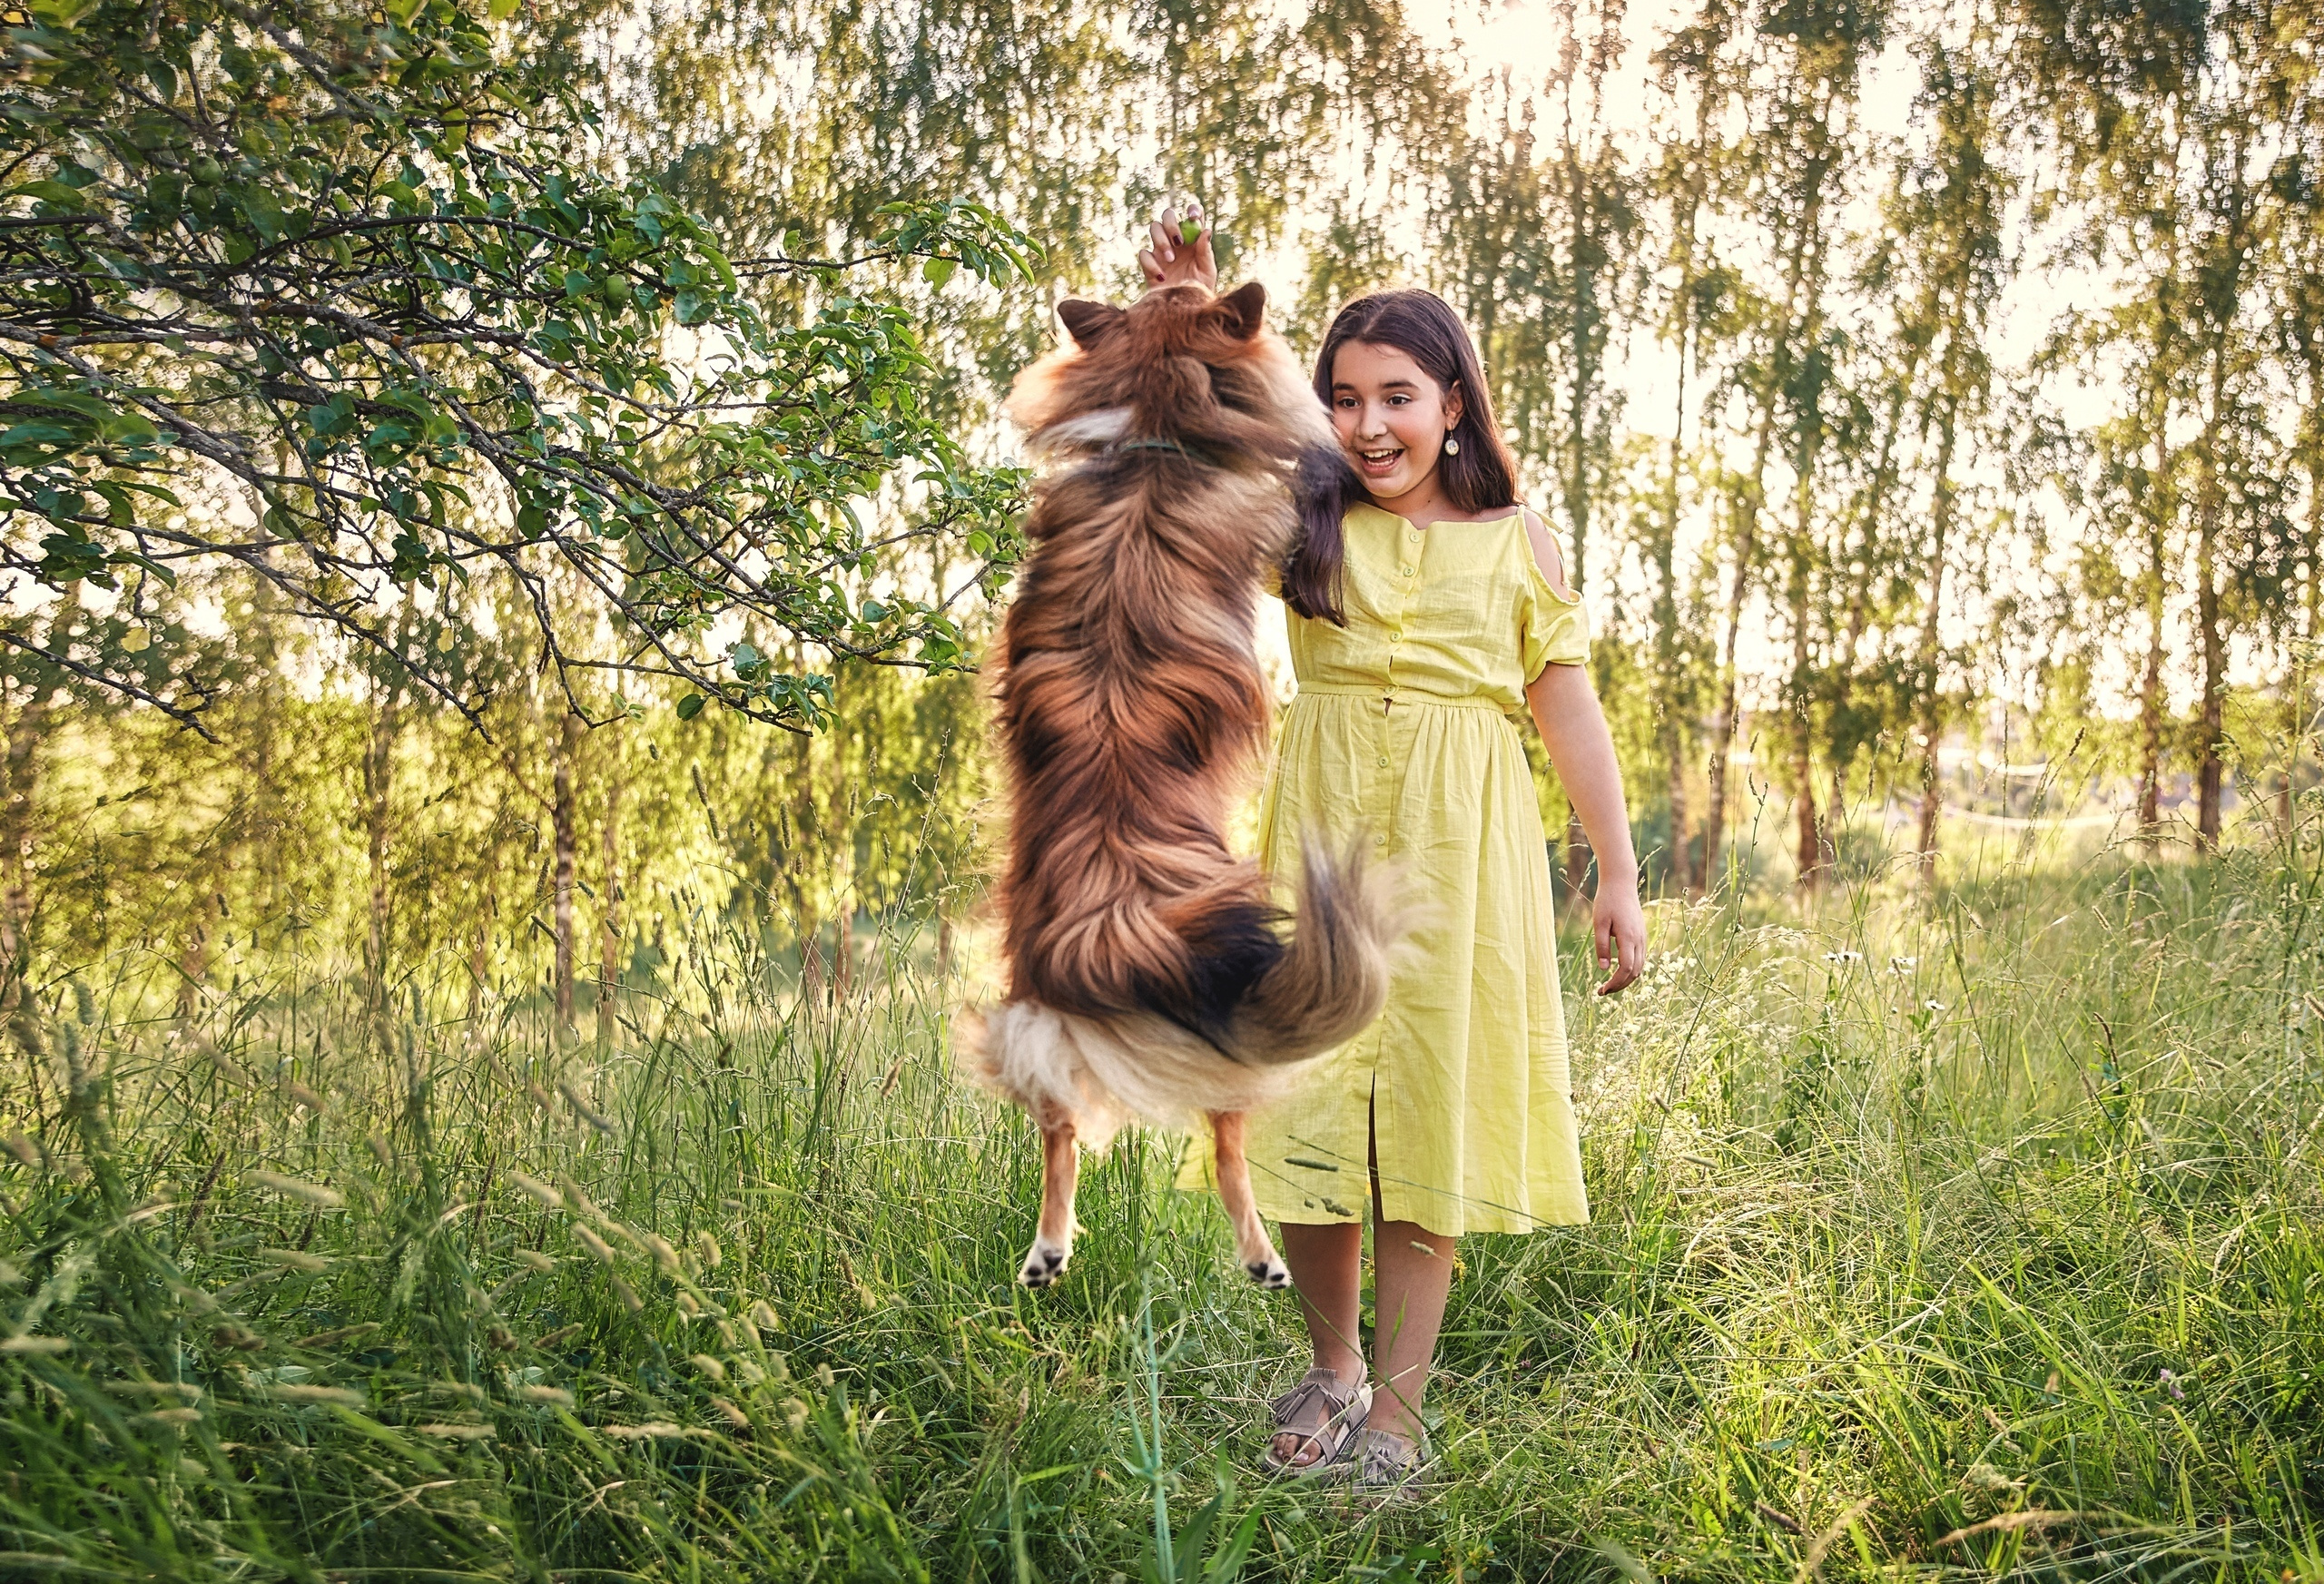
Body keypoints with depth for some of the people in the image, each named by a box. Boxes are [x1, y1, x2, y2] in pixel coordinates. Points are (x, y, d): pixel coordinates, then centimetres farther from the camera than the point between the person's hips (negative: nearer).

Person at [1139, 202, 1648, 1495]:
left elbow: (1572, 710, 6)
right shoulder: (1304, 525, 9)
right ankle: (1332, 1369, 24)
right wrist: (1182, 319, -20)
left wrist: (1619, 875, 2)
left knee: (1431, 1111, 1)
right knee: (1313, 1102, 3)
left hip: (1459, 852, -1)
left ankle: (1398, 1408, 13)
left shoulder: (1519, 541, 7)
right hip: (1323, 836, 1)